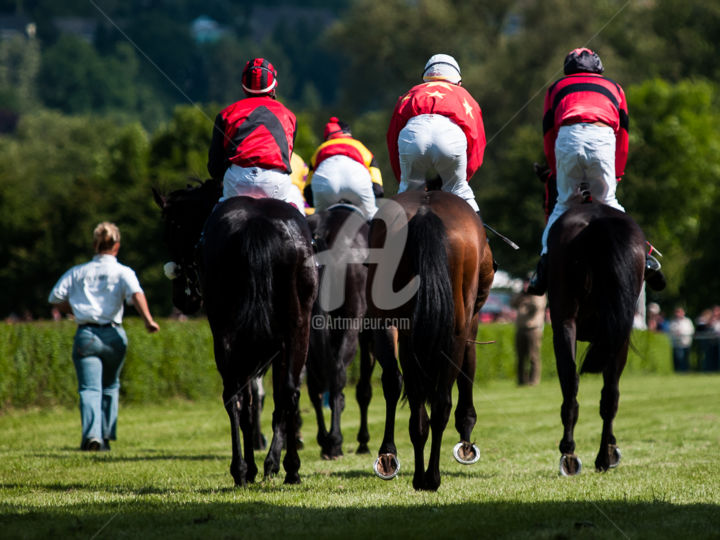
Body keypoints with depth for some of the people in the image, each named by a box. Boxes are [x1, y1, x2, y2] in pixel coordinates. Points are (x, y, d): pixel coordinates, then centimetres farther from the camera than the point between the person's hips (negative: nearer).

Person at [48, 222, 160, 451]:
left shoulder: (77, 272, 10)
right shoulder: (123, 272, 3)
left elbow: (56, 298, 2)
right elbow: (136, 293, -16)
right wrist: (148, 320, -28)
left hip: (85, 334, 0)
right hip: (113, 335, 0)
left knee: (89, 388, -6)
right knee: (110, 387, 21)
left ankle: (92, 433, -28)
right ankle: (106, 436, 19)